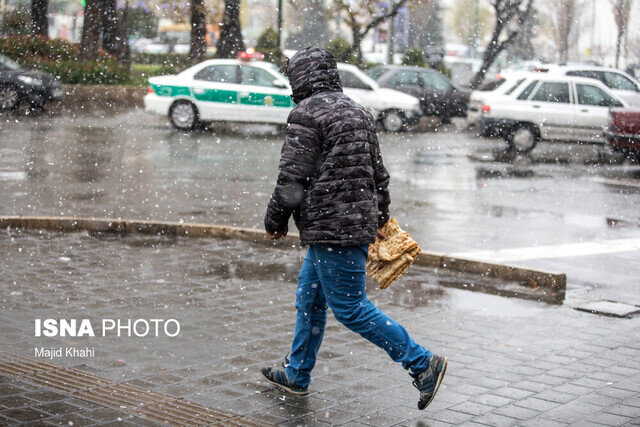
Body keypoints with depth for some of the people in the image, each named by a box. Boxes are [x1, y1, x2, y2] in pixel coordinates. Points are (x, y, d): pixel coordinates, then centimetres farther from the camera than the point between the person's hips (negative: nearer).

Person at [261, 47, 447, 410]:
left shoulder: (307, 114, -12)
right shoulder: (358, 111, 15)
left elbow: (292, 178, -15)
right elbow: (378, 172, 21)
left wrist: (276, 221, -2)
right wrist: (380, 217, 32)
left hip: (331, 228, -10)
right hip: (359, 223, 10)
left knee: (350, 308, -4)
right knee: (309, 298, 19)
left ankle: (423, 363, -2)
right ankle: (297, 375, 29)